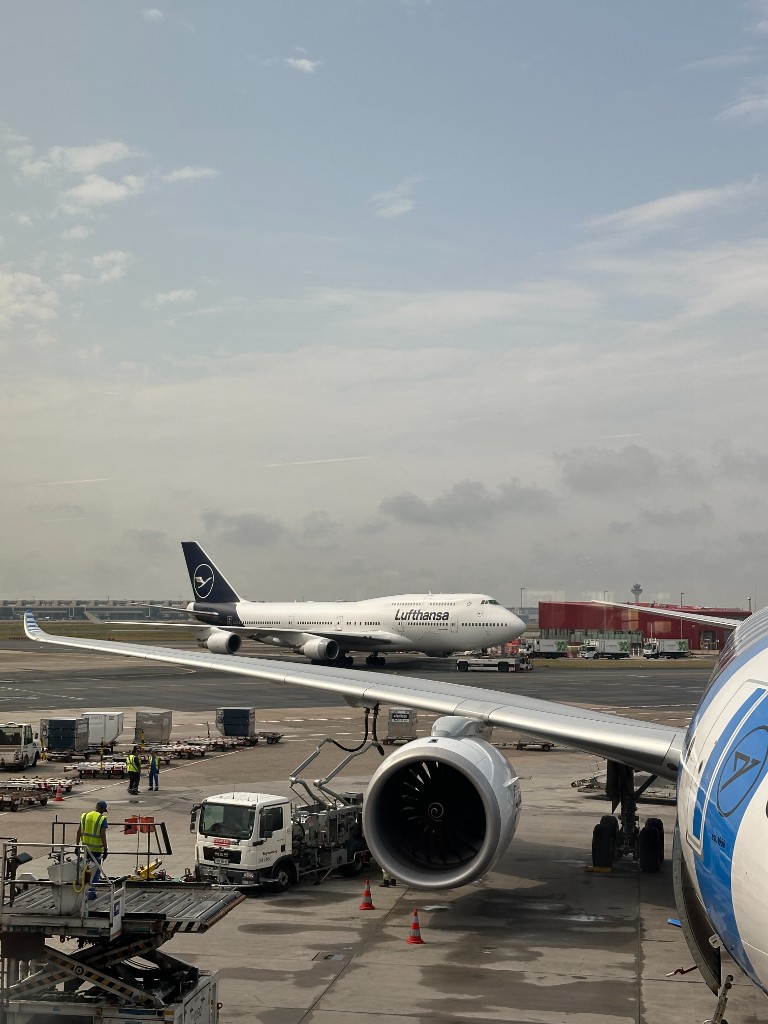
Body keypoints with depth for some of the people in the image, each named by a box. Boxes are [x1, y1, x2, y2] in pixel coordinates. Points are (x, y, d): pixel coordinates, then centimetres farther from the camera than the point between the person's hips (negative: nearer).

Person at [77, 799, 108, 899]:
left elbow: (79, 832, 8)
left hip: (86, 847, 5)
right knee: (96, 870, 5)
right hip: (97, 849, -5)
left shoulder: (85, 816, 5)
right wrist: (105, 849, -12)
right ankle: (91, 892, 2)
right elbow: (103, 835, -16)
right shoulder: (102, 819, -10)